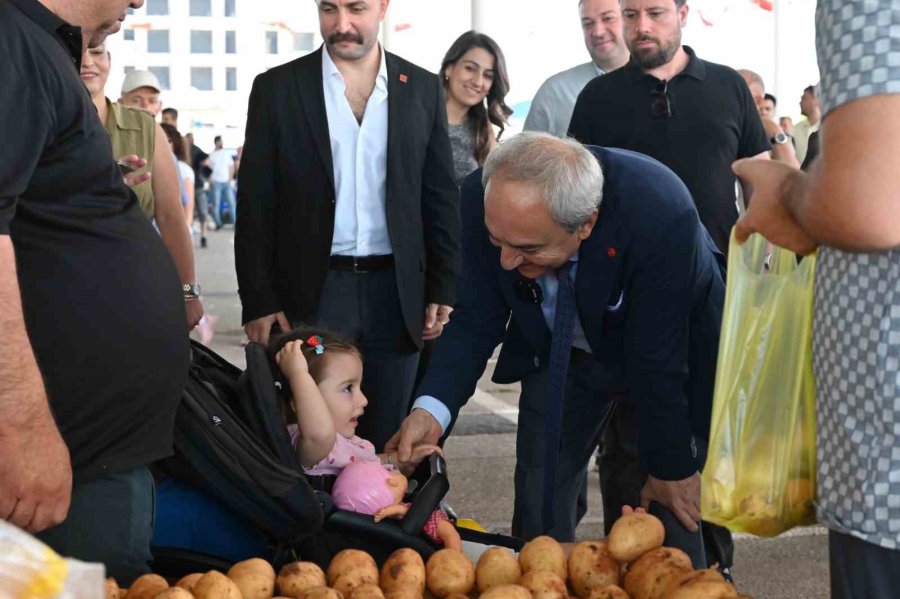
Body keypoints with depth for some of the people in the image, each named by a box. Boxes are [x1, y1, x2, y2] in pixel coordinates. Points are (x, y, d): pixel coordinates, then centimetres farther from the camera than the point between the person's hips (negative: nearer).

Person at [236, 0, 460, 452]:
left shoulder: (423, 89, 6)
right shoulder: (277, 89, 1)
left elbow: (441, 199, 8)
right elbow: (255, 206, 0)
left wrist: (442, 291, 2)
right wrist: (258, 303, -5)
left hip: (395, 294, 2)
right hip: (309, 293, -1)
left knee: (387, 441, 9)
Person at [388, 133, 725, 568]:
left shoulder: (660, 215, -39)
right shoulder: (484, 202, -28)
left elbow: (658, 362, -28)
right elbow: (474, 322, -15)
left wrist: (670, 469, -16)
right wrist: (432, 409, -31)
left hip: (670, 349, -3)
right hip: (559, 349, 3)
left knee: (676, 507, -1)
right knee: (538, 501, 2)